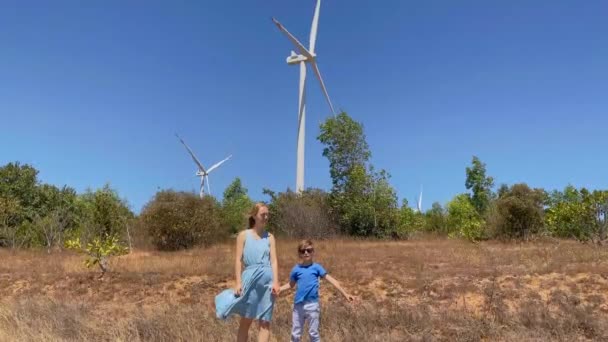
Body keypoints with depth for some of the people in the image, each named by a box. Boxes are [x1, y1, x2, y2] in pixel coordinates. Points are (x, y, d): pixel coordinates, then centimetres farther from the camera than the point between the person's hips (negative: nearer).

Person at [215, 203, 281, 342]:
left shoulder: (270, 237, 9)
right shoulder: (244, 235, 4)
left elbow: (274, 260, 3)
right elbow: (238, 260, 0)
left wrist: (275, 282, -9)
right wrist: (238, 282, -9)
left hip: (267, 281, 2)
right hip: (250, 278, -2)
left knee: (265, 322, 1)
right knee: (246, 320, 7)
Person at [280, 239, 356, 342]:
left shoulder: (316, 267, -3)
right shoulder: (296, 269, 3)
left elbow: (331, 280, -6)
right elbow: (291, 284, 16)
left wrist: (345, 294, -11)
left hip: (312, 305, -2)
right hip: (298, 305, 2)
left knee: (313, 333, 9)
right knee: (295, 333, 11)